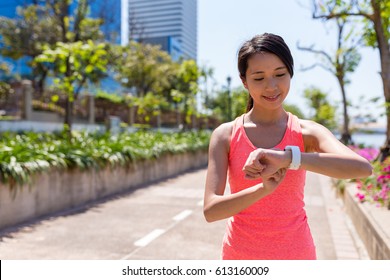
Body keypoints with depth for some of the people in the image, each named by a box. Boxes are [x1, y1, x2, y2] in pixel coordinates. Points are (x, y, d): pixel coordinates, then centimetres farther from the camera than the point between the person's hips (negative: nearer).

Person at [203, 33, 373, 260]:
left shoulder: (307, 132, -7)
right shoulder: (225, 135, -8)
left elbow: (362, 167, -25)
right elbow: (211, 210, -15)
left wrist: (287, 157, -35)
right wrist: (264, 188, -29)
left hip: (296, 252, 0)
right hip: (240, 253, 0)